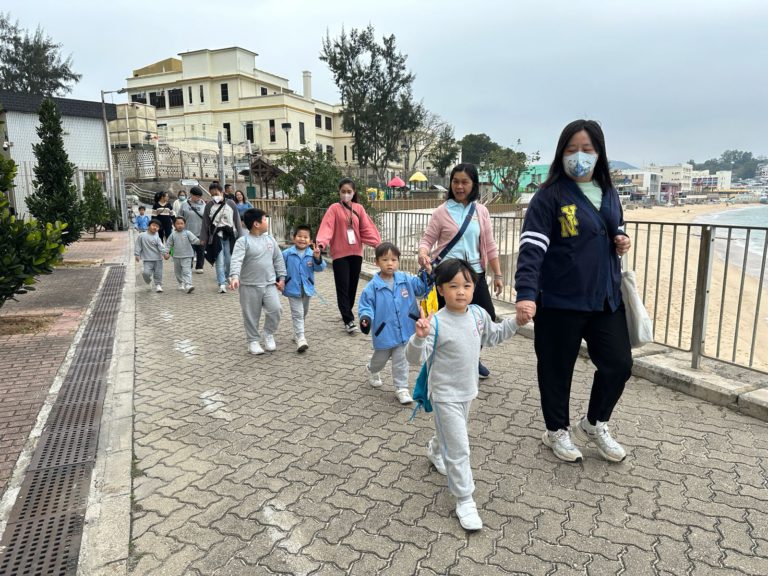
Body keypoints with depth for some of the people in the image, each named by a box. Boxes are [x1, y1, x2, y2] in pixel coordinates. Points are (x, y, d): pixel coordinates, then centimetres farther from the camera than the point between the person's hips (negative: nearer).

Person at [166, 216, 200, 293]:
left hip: (187, 256, -3)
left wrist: (199, 241, -34)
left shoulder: (187, 233, -4)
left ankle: (188, 285, -21)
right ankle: (181, 283, 35)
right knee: (178, 272, 16)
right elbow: (169, 244, 8)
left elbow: (194, 240, -15)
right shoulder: (173, 235, 2)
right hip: (177, 256, 4)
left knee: (187, 271, -14)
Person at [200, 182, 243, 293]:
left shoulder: (230, 204, 3)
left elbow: (237, 221, 5)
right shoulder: (209, 206, 3)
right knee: (219, 261, -6)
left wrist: (240, 237, 4)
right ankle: (222, 284, -3)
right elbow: (205, 223, 7)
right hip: (216, 236, 0)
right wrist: (203, 238, 5)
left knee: (229, 260, 2)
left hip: (230, 235, 0)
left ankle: (228, 278, 28)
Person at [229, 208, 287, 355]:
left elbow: (278, 259, 14)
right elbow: (236, 260, -23)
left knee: (275, 309, -9)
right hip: (250, 286, -4)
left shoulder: (270, 239, 7)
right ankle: (253, 341, 23)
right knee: (251, 315, 5)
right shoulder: (243, 241, -10)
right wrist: (235, 276, -38)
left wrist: (281, 277, 10)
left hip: (270, 284, 4)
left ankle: (269, 334, 16)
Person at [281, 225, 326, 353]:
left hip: (307, 289, 3)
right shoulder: (287, 254, -8)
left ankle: (297, 333, 42)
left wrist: (317, 258, -31)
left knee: (304, 313, 21)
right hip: (293, 289, -3)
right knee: (297, 314, -7)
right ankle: (301, 339, -11)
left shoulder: (312, 254, -7)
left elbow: (320, 268, -14)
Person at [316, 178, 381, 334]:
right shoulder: (334, 208, -5)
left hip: (356, 253, 4)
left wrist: (377, 243, -11)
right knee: (343, 287, -4)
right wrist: (321, 243, -33)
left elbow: (367, 228, 2)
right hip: (340, 254, -4)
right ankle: (349, 320, -1)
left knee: (353, 286, 12)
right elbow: (327, 227, -16)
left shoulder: (359, 208, 6)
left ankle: (346, 313, 30)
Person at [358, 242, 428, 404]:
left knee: (401, 361, 7)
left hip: (404, 330, 1)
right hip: (384, 332, -1)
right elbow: (365, 305, -10)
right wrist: (366, 317, -29)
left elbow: (422, 287, -1)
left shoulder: (406, 279, -5)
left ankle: (401, 388, 20)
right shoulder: (372, 286, -14)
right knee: (380, 359, 23)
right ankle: (372, 370, 55)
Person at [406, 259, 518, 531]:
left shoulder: (479, 314, -4)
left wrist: (516, 321, 8)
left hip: (468, 391, 7)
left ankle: (435, 450, 61)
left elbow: (492, 336, 16)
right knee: (459, 449, -3)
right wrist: (419, 337, -45)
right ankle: (464, 500, 13)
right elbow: (415, 357, -26)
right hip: (445, 395, -7)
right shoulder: (436, 323, -24)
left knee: (453, 434, 30)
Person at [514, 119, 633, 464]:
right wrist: (526, 294, -35)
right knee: (557, 368, 7)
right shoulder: (550, 196, -10)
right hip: (560, 301, -6)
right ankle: (557, 431, 31)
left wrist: (622, 241, 1)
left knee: (619, 364, 10)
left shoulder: (609, 194, 11)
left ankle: (594, 425, 35)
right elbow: (531, 247, -21)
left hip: (606, 298, 6)